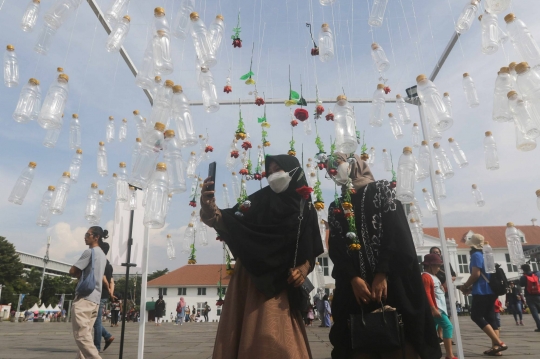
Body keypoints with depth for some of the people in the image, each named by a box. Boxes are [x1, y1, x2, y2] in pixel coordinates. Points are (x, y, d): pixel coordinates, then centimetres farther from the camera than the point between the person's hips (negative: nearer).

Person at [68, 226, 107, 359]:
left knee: (81, 335, -11)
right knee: (85, 334, 11)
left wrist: (81, 275, 12)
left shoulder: (89, 252, -8)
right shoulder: (102, 255, 19)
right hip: (95, 299, 9)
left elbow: (72, 271, -6)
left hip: (84, 298, -9)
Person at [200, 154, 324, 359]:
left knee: (276, 340, 0)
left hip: (282, 284, 1)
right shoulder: (259, 199, 2)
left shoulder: (306, 210, 7)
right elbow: (231, 222, -13)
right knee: (244, 334, 2)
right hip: (250, 277, 0)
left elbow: (312, 252, 10)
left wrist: (303, 269, -9)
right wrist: (210, 210, -32)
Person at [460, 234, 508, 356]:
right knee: (490, 317, 8)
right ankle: (495, 347, 6)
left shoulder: (476, 255, -12)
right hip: (489, 290, 9)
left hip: (482, 292, -9)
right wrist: (471, 288, 18)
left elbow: (476, 274, -19)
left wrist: (465, 286, -5)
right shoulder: (484, 255, 16)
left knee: (476, 316, -5)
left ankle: (499, 343, -10)